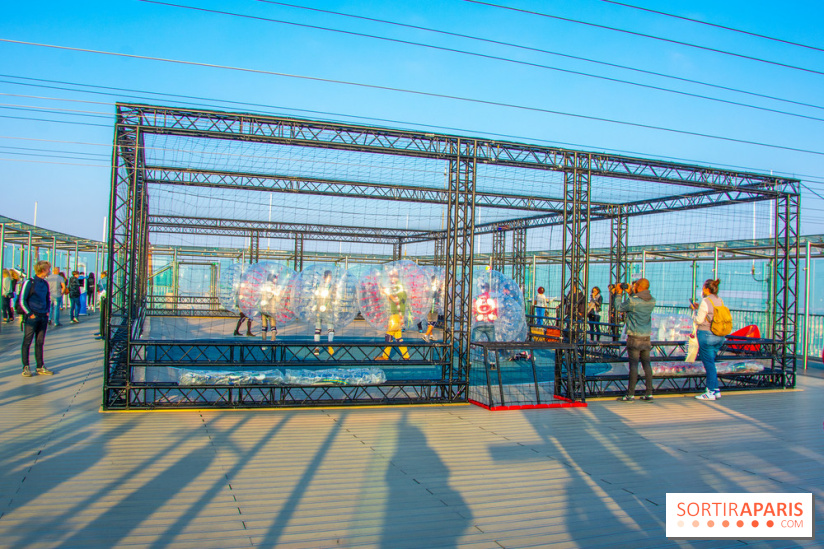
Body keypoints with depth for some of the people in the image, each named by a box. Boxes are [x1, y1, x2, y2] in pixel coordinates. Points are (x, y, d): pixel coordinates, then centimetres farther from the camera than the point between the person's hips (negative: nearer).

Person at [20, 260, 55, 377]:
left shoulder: (45, 283, 11)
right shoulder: (29, 283, -8)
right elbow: (22, 300, -8)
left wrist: (47, 311, 12)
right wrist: (30, 313, -11)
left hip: (43, 317, 6)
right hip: (32, 317, -6)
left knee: (40, 342, 9)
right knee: (27, 342, 0)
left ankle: (40, 367, 13)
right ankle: (26, 367, 4)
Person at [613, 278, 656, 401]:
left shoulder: (632, 301, -16)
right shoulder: (652, 301, 4)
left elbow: (619, 307, 0)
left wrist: (618, 294, 13)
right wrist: (630, 293, 24)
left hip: (634, 337, -6)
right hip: (646, 337, 6)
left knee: (633, 364, -5)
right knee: (646, 363, 10)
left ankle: (630, 394, -2)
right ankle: (649, 393, 13)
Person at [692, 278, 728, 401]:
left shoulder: (705, 301, -14)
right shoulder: (720, 301, 8)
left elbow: (699, 320, -13)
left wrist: (695, 311, 6)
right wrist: (699, 308, 17)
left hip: (707, 335, -7)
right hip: (720, 336, 7)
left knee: (709, 363, -1)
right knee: (710, 362, 17)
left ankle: (711, 392, 3)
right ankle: (715, 390, 19)